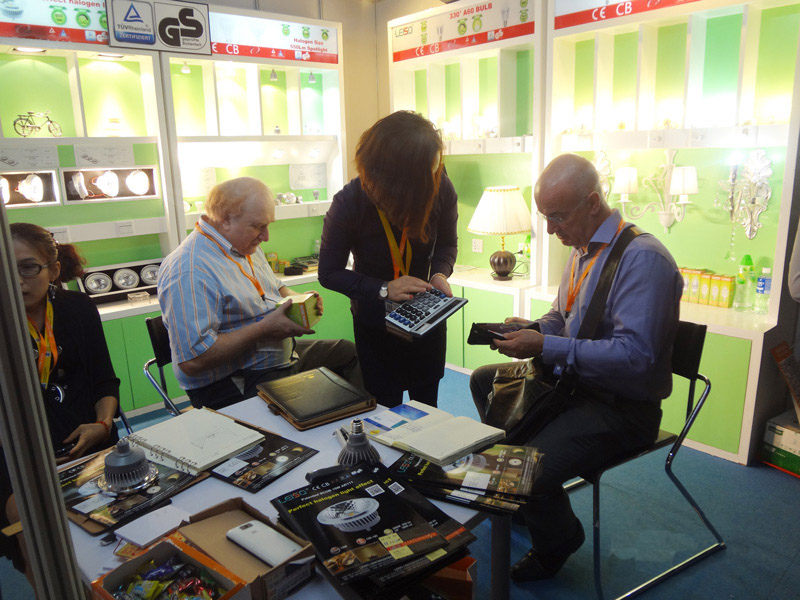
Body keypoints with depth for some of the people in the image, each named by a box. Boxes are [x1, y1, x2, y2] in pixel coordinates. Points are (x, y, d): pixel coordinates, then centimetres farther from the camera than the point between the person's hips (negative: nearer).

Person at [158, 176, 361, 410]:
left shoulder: (246, 245, 7)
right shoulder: (190, 271, -25)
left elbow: (275, 288, 23)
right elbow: (192, 361, -30)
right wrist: (264, 329, -26)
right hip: (237, 383, -10)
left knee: (349, 352, 15)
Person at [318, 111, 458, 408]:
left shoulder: (442, 189, -18)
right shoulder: (348, 204, -25)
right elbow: (329, 272, -16)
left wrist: (440, 274, -21)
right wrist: (383, 290, -30)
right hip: (375, 321, -2)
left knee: (426, 405, 19)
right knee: (385, 409, 11)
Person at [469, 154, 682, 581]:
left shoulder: (643, 259, -23)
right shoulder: (583, 248, 7)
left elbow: (634, 355, -31)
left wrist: (546, 347, -30)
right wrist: (531, 329, -3)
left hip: (622, 407, -10)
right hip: (573, 381, 10)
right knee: (484, 380, 18)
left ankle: (556, 542, 11)